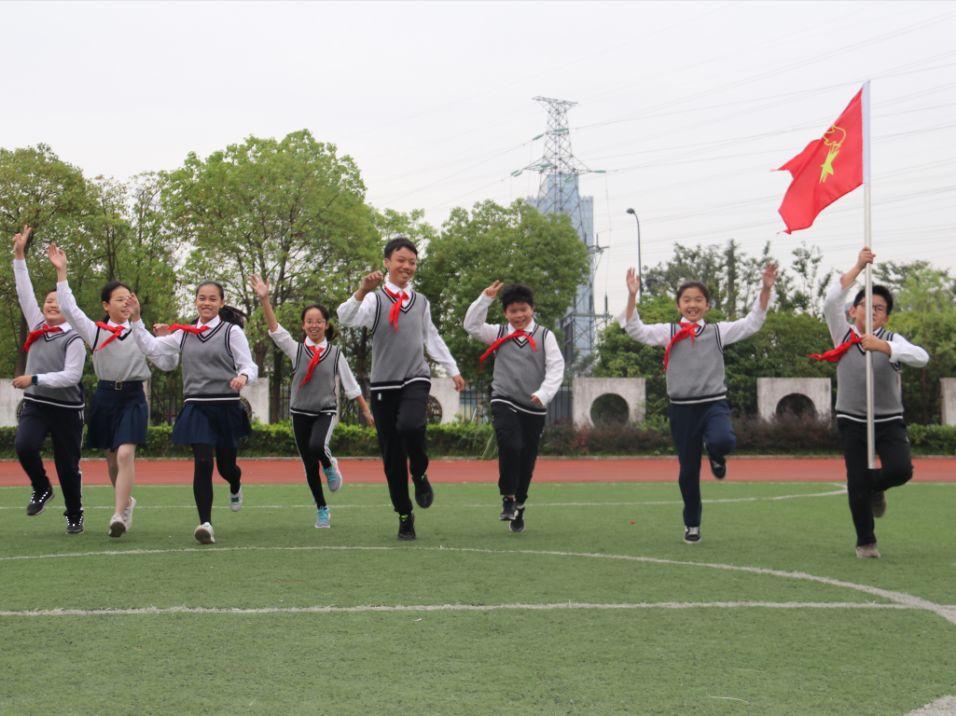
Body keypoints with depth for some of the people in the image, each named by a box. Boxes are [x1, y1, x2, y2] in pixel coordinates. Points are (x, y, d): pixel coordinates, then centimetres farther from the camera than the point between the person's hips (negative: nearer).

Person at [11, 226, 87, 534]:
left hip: (66, 409, -4)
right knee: (24, 446, -22)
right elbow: (24, 292, 4)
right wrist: (19, 255, 0)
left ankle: (74, 517, 21)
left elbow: (71, 376, -17)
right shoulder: (37, 328, 6)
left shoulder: (74, 339, -9)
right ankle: (41, 488, 5)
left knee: (68, 466, 3)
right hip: (35, 405, 4)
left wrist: (34, 379, -22)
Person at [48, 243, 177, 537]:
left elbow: (168, 364, 3)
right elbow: (68, 308, -9)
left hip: (133, 397, -2)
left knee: (125, 454, -19)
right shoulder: (95, 331, 2)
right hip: (105, 396, 2)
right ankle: (126, 500, 37)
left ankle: (120, 515, -21)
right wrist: (61, 272, -13)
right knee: (111, 458, 13)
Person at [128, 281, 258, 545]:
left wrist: (243, 377, -28)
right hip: (196, 407, 2)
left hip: (226, 407, -1)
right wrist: (136, 319, -2)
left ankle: (235, 487, 49)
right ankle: (206, 523, -11)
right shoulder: (184, 333, 8)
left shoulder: (232, 332, -2)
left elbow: (249, 366, -5)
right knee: (202, 463, -13)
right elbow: (151, 348, 6)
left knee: (226, 465, 11)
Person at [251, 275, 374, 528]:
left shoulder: (335, 353, -1)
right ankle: (321, 510, 21)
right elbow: (275, 330, -15)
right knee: (309, 465, 5)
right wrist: (265, 300, -27)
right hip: (301, 413, 2)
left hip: (326, 412, -2)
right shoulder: (296, 350, -2)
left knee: (317, 446, -31)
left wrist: (366, 410, 5)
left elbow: (350, 384, 5)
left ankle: (330, 466, 3)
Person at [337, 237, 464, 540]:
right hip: (383, 384, -1)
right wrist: (363, 290, -35)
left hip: (415, 380, 1)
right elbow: (347, 318, -20)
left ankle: (420, 475, -1)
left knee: (409, 425, -30)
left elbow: (433, 339, 23)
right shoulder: (376, 299, -1)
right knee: (391, 455, 0)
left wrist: (453, 370, 25)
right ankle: (404, 516, 14)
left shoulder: (421, 302, 11)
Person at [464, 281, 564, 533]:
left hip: (534, 408, 1)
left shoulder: (544, 336, 2)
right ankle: (508, 498, -9)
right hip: (504, 402, -1)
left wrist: (543, 393, -17)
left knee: (526, 460, 8)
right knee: (511, 446, -25)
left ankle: (519, 507, 23)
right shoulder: (498, 334, 7)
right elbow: (472, 325, 1)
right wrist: (486, 298, -5)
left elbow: (556, 368, -4)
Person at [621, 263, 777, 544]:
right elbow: (635, 330, -7)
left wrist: (765, 290, -11)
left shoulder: (718, 331, 5)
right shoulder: (669, 332, 3)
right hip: (682, 408, 1)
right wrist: (632, 296, -18)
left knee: (723, 441, -34)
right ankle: (692, 525, 25)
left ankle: (716, 456, 6)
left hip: (714, 403, -1)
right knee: (688, 471, 6)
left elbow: (752, 323, 0)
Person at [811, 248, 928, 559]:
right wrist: (858, 267, -20)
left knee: (901, 469, -19)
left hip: (889, 420, 0)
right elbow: (831, 302, -16)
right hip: (852, 421, 0)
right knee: (857, 482, -4)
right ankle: (865, 542, 15)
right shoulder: (844, 335, 0)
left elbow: (921, 358, -21)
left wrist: (882, 347, -34)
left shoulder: (892, 340, -3)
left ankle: (875, 487, 17)